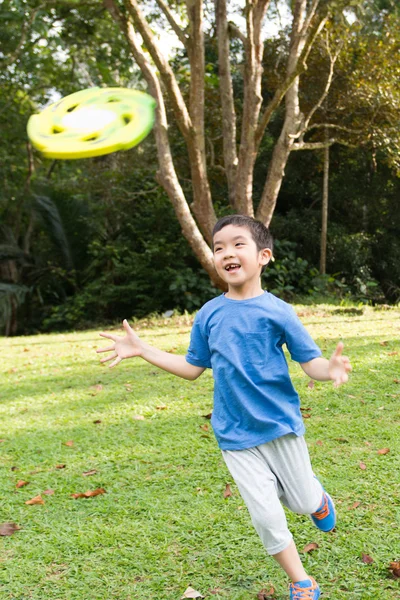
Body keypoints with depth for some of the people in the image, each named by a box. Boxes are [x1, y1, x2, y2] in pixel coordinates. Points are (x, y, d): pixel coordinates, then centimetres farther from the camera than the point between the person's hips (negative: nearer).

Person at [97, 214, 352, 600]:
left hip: (281, 424, -2)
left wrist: (329, 369, -33)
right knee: (266, 518, 2)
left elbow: (310, 362, -10)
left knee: (303, 503, 13)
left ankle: (316, 497, 52)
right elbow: (193, 368, 9)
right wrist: (142, 350, 6)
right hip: (235, 435, 2)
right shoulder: (209, 315, -2)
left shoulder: (276, 310, -11)